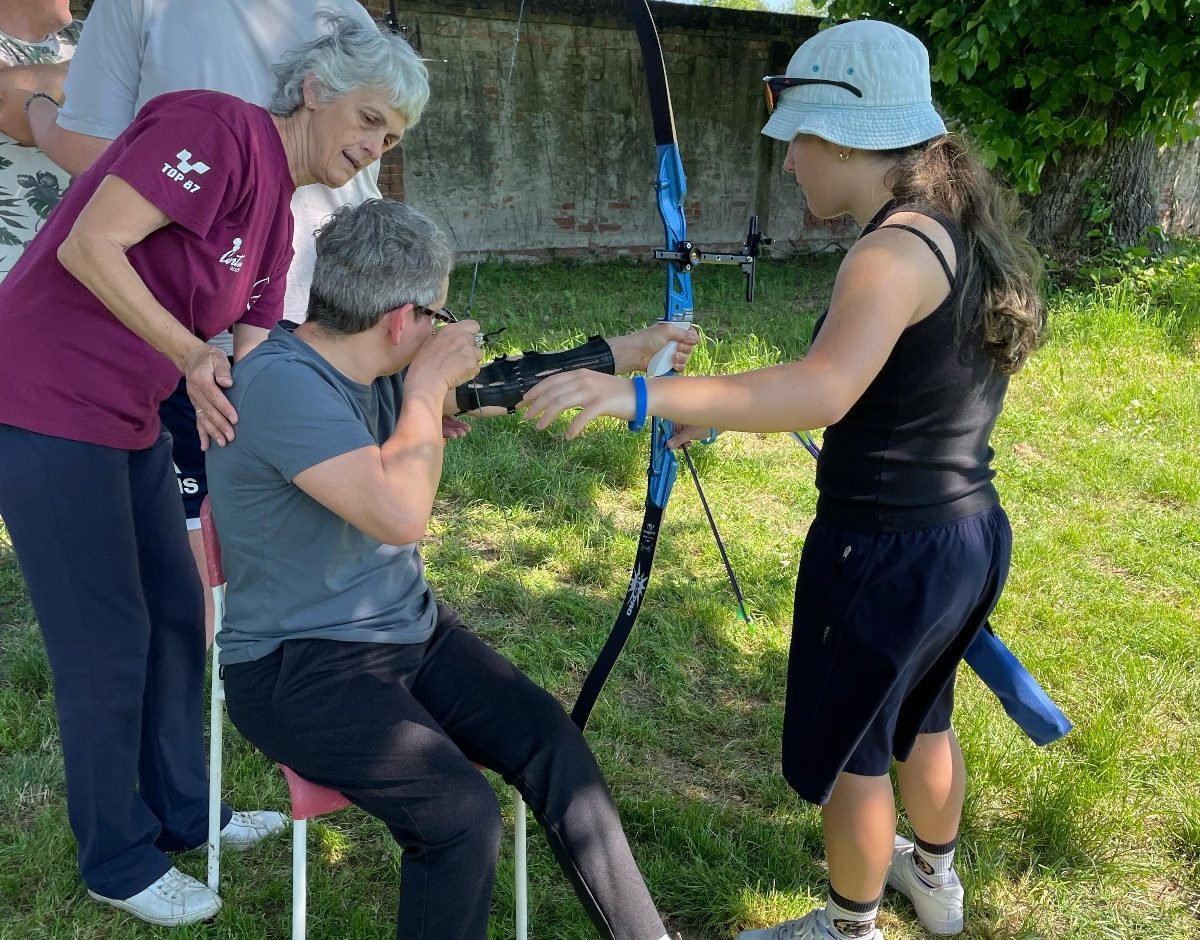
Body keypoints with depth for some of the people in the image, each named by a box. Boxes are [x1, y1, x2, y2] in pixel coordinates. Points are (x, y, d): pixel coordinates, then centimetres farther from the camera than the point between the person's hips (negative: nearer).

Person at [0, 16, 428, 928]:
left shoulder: (277, 221, 10)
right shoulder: (220, 129, -17)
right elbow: (88, 245, -23)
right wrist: (190, 353, -22)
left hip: (129, 420, 9)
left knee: (179, 612, 16)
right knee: (108, 639, 2)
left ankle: (185, 811, 35)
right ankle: (119, 862, 23)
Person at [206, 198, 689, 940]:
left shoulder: (377, 365, 1)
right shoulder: (281, 382, -25)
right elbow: (401, 515, -35)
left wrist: (628, 351, 18)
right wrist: (426, 387, -21)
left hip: (409, 631, 8)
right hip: (298, 666, -8)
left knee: (552, 740, -7)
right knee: (463, 814, -25)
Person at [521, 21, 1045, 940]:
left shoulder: (898, 250, -24)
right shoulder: (964, 228, 6)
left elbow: (824, 390, -41)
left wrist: (643, 395, -48)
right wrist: (725, 406, 13)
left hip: (886, 554, -9)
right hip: (971, 537, 9)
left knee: (848, 750, 14)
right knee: (920, 716, 31)